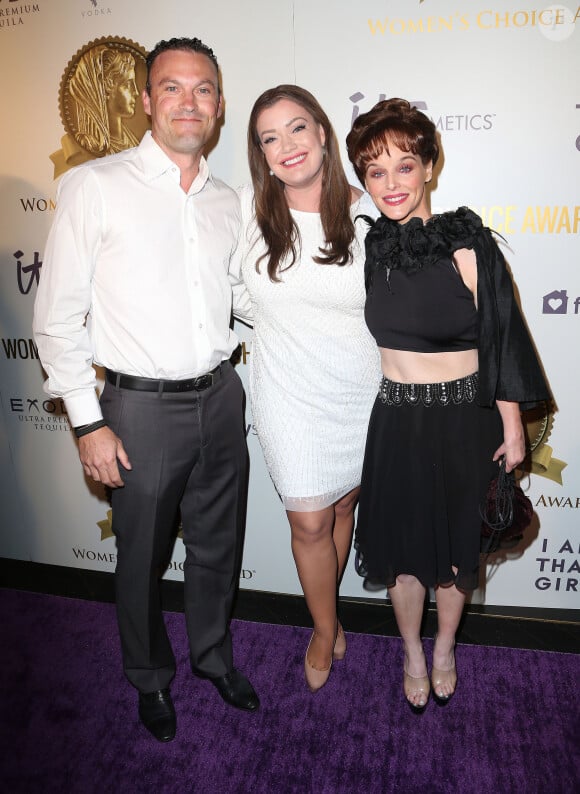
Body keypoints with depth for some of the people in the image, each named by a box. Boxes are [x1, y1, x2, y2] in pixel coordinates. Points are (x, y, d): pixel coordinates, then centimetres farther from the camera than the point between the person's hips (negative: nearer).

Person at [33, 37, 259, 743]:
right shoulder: (95, 186, -7)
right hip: (143, 406, -4)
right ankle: (150, 678, 41)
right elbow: (57, 317, -7)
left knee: (218, 545, 18)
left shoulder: (227, 202, 8)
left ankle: (214, 656, 45)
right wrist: (89, 423, -10)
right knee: (142, 557, 13)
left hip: (220, 398, 5)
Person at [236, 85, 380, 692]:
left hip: (362, 392, 1)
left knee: (343, 508, 18)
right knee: (309, 522, 6)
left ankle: (326, 609, 46)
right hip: (289, 395, 0)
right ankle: (326, 628, 35)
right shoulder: (249, 208, -6)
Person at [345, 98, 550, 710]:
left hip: (464, 421, -2)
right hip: (396, 422, 2)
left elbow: (503, 339, -9)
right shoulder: (369, 246, -2)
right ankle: (412, 653, 40)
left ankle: (444, 648, 43)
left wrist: (512, 429, -5)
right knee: (403, 544, 14)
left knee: (457, 544, 15)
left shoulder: (469, 246, -13)